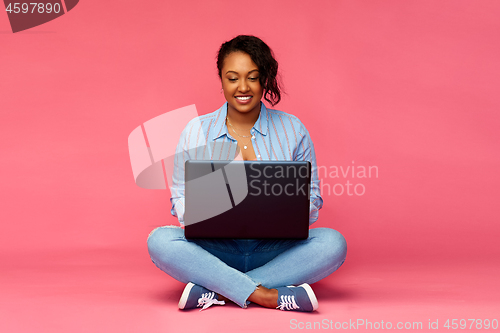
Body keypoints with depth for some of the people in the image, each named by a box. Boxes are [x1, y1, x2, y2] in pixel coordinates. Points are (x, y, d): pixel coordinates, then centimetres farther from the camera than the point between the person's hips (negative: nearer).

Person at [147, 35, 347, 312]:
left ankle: (214, 292, -27)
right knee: (159, 240, -27)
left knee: (333, 242, -27)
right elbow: (180, 199, 5)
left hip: (274, 251, 1)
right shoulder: (196, 131, 3)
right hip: (216, 250, 0)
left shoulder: (292, 130, 3)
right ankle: (267, 297, -31)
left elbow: (311, 199, 4)